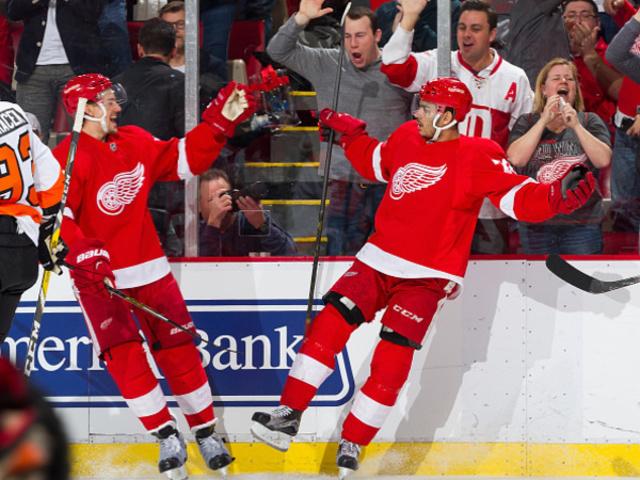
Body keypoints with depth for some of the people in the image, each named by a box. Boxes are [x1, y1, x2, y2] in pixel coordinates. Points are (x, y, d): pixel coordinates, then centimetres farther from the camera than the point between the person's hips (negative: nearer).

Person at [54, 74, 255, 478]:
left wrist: (221, 121, 2)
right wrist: (84, 253, -36)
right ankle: (168, 439, -9)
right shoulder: (67, 160, -15)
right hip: (97, 277, -5)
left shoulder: (135, 142, 5)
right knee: (123, 354, -16)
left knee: (178, 349, 3)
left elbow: (185, 160, 12)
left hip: (148, 269, 5)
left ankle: (207, 433, 16)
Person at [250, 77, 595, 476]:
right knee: (328, 327, -8)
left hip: (425, 278, -5)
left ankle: (351, 447, 5)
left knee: (391, 365, -9)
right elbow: (376, 163, 28)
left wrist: (558, 196, -36)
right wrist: (349, 133, 23)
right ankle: (288, 417, -3)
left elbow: (519, 198, -20)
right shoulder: (407, 138, 6)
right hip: (378, 262, 5)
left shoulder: (477, 157, -13)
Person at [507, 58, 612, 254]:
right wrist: (544, 120, -8)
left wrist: (576, 125, -12)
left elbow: (603, 160, -6)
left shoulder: (589, 121, 9)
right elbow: (515, 159, -7)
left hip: (582, 223, 0)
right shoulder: (527, 123, 10)